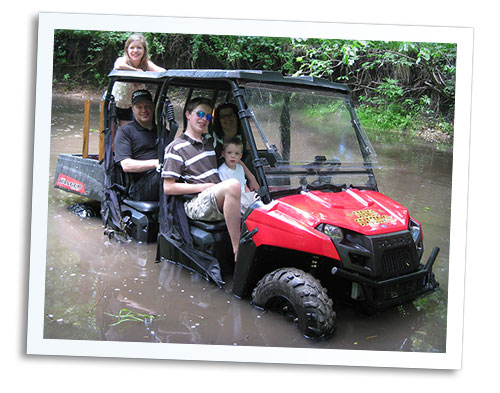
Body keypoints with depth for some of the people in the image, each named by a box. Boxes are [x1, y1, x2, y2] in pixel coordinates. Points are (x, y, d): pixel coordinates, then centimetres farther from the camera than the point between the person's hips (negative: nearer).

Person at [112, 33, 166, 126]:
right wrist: (137, 71, -39)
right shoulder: (122, 60, -21)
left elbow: (163, 71, -31)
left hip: (128, 107, 3)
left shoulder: (146, 64, -13)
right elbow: (118, 66, -47)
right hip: (113, 103, -3)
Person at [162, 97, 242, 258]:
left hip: (220, 200, 7)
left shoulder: (210, 141, 22)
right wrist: (205, 187, -8)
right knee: (233, 185, -34)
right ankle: (238, 252, -35)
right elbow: (168, 188, -4)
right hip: (195, 204, -7)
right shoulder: (175, 148, 2)